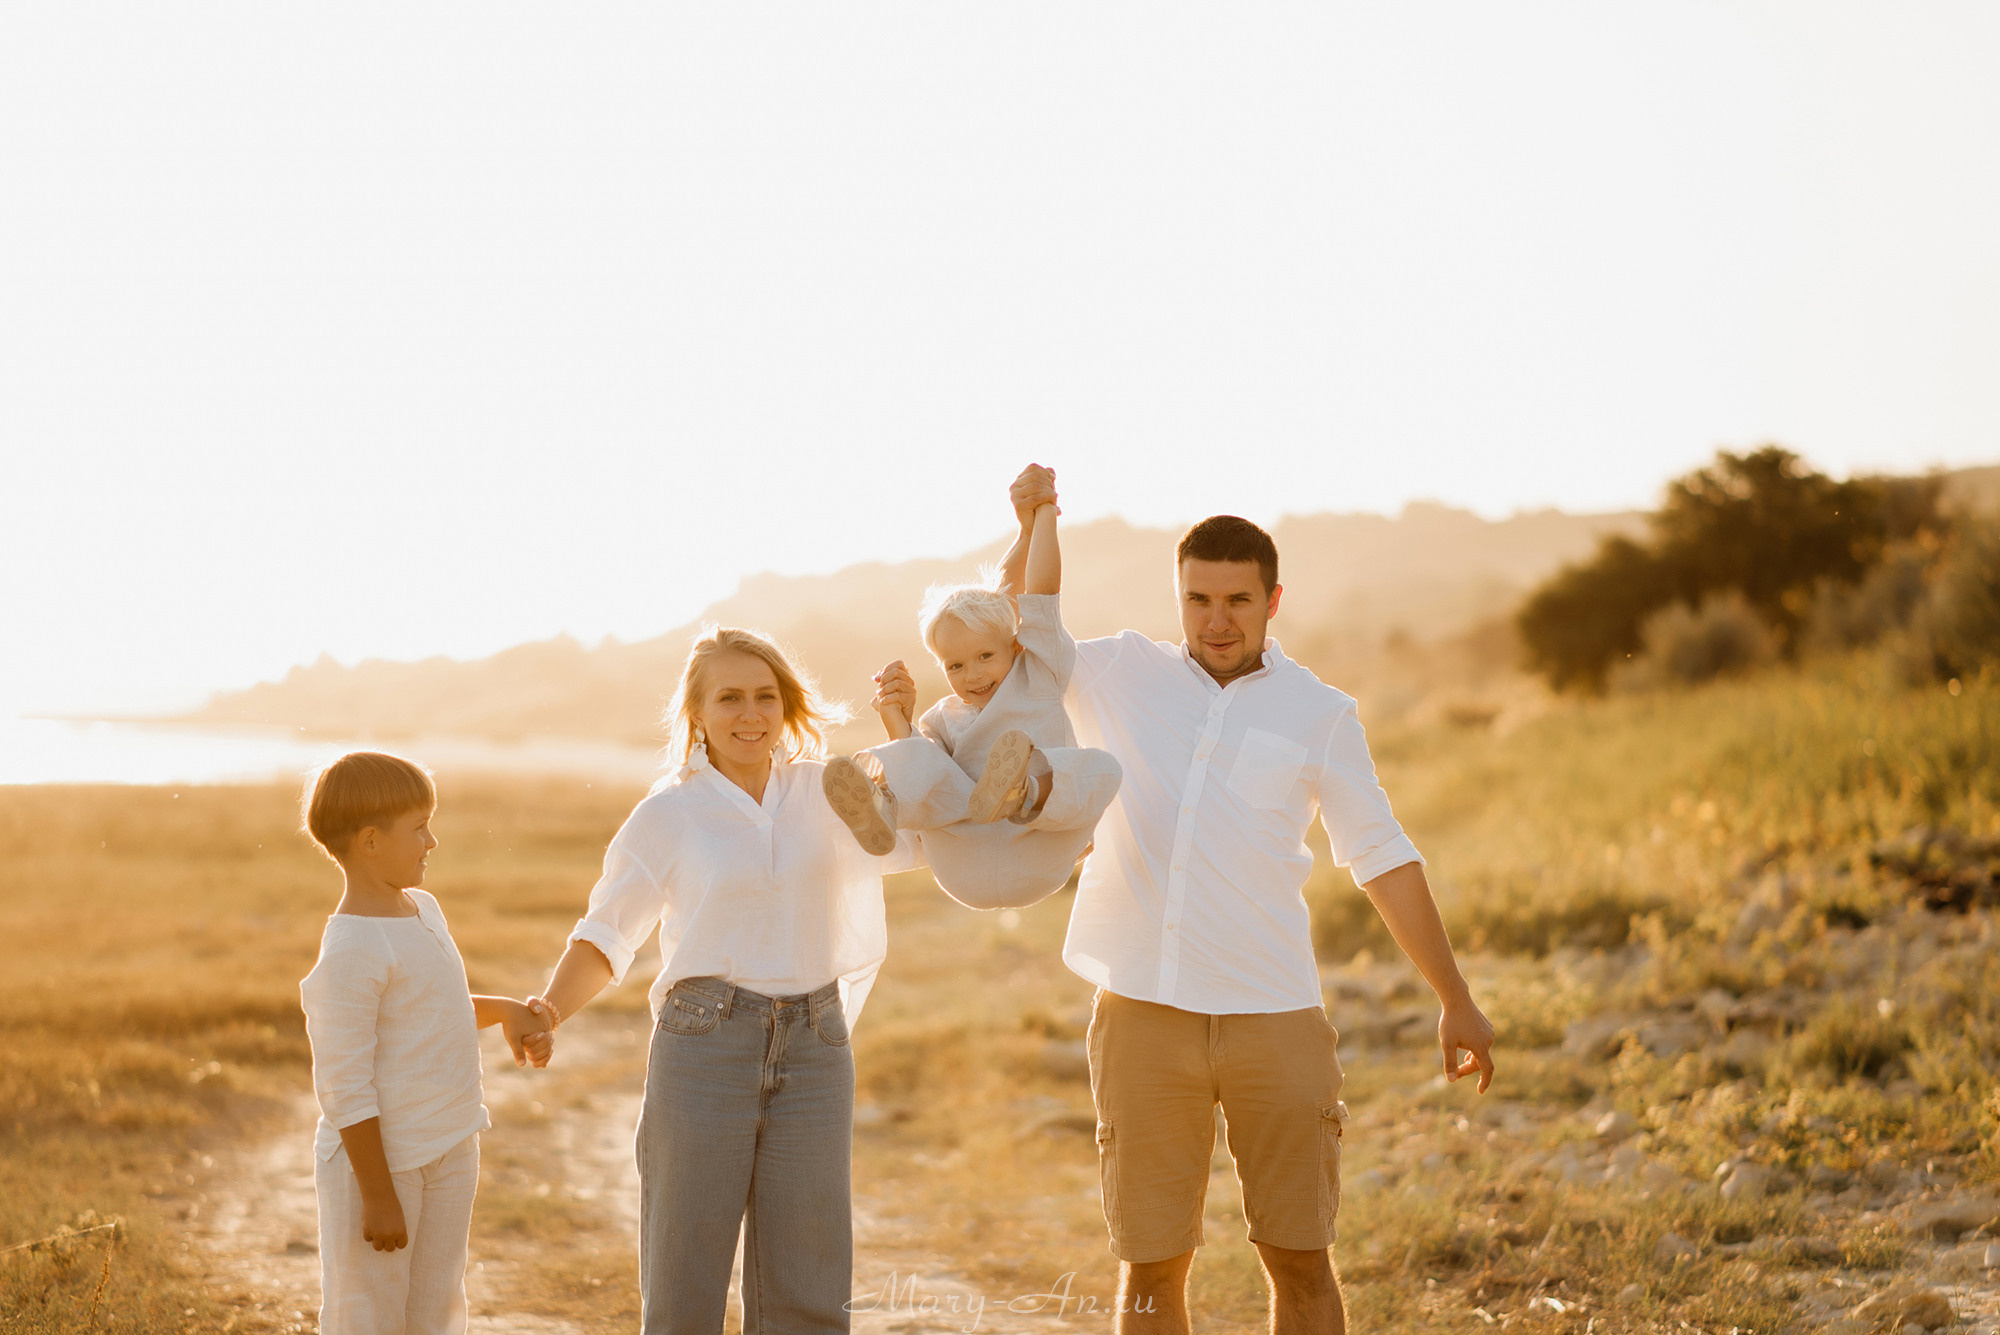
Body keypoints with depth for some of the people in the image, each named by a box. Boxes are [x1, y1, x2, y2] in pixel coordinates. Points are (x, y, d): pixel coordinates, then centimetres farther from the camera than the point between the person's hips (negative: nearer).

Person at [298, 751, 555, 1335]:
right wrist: (378, 1196, -19)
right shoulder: (352, 952, -22)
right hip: (379, 1157, -9)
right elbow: (345, 1088, -21)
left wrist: (507, 1010, 9)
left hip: (449, 1150, 9)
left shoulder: (422, 910, 7)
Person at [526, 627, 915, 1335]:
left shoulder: (823, 794, 9)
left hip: (813, 1052, 3)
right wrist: (545, 1012, -17)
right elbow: (604, 938, 2)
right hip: (704, 1048, -3)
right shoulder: (667, 815, 0)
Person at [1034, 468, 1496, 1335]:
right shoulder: (1121, 674, 8)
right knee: (1150, 1264, 3)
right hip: (1145, 1016, 1)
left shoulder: (1319, 715, 6)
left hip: (1274, 1019, 0)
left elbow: (1384, 862, 11)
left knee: (1300, 1260, 2)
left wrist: (1456, 1001, 11)